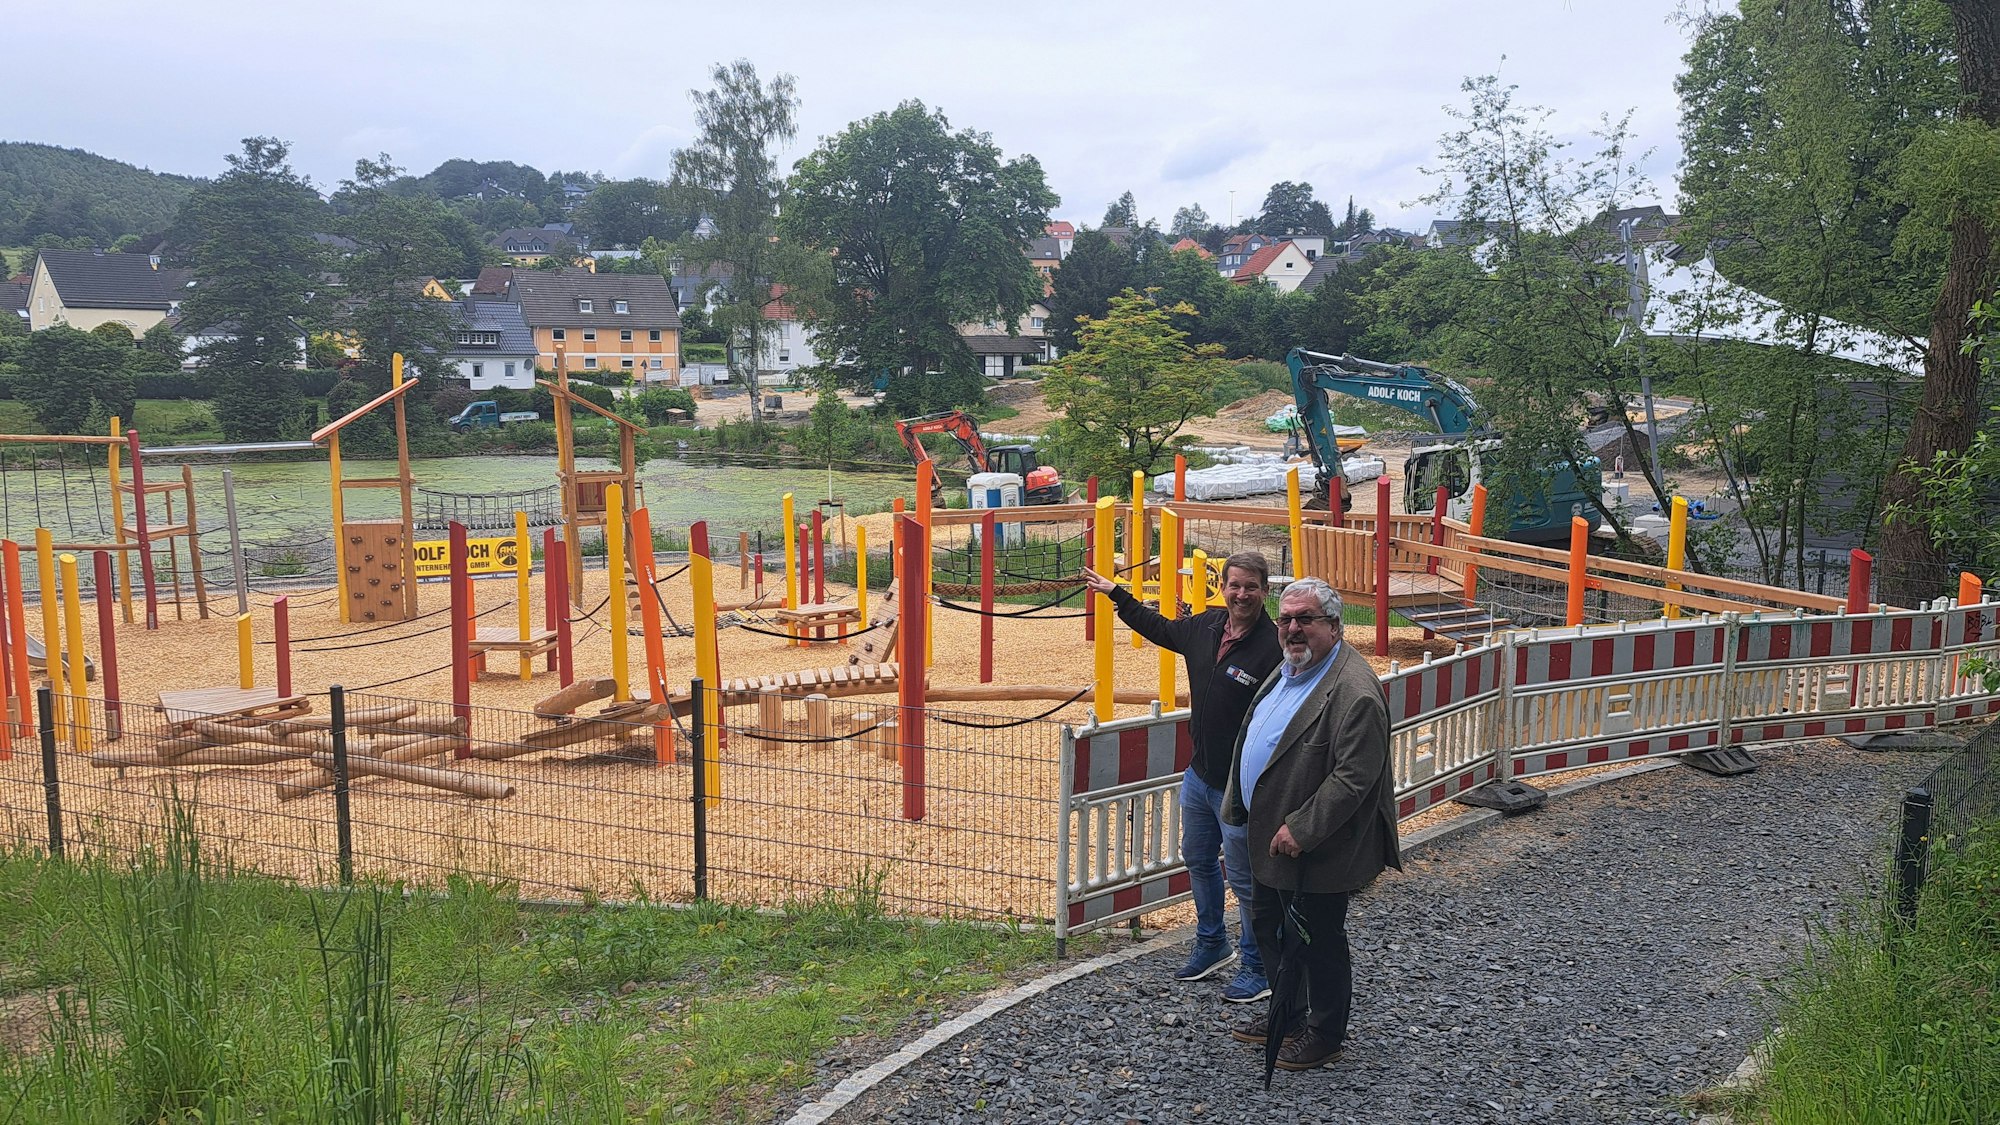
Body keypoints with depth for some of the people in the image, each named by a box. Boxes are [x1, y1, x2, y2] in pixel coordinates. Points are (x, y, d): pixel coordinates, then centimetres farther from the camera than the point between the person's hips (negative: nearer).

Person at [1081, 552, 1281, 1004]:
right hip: (1199, 775, 8)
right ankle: (1212, 945, 43)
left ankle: (1257, 967, 23)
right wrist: (1117, 593, 28)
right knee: (1198, 861, 23)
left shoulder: (1273, 647, -23)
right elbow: (1161, 629, 22)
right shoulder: (1206, 626, 1)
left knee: (1245, 878, 4)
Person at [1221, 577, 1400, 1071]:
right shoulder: (1286, 670, 8)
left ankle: (1326, 1035, 26)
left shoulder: (1354, 690, -23)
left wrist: (1300, 829, -24)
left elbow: (1354, 776, -27)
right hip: (1270, 837, 10)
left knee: (1320, 942, 7)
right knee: (1268, 927, 21)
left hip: (1318, 850, -9)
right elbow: (1254, 741, 19)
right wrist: (1239, 806, 15)